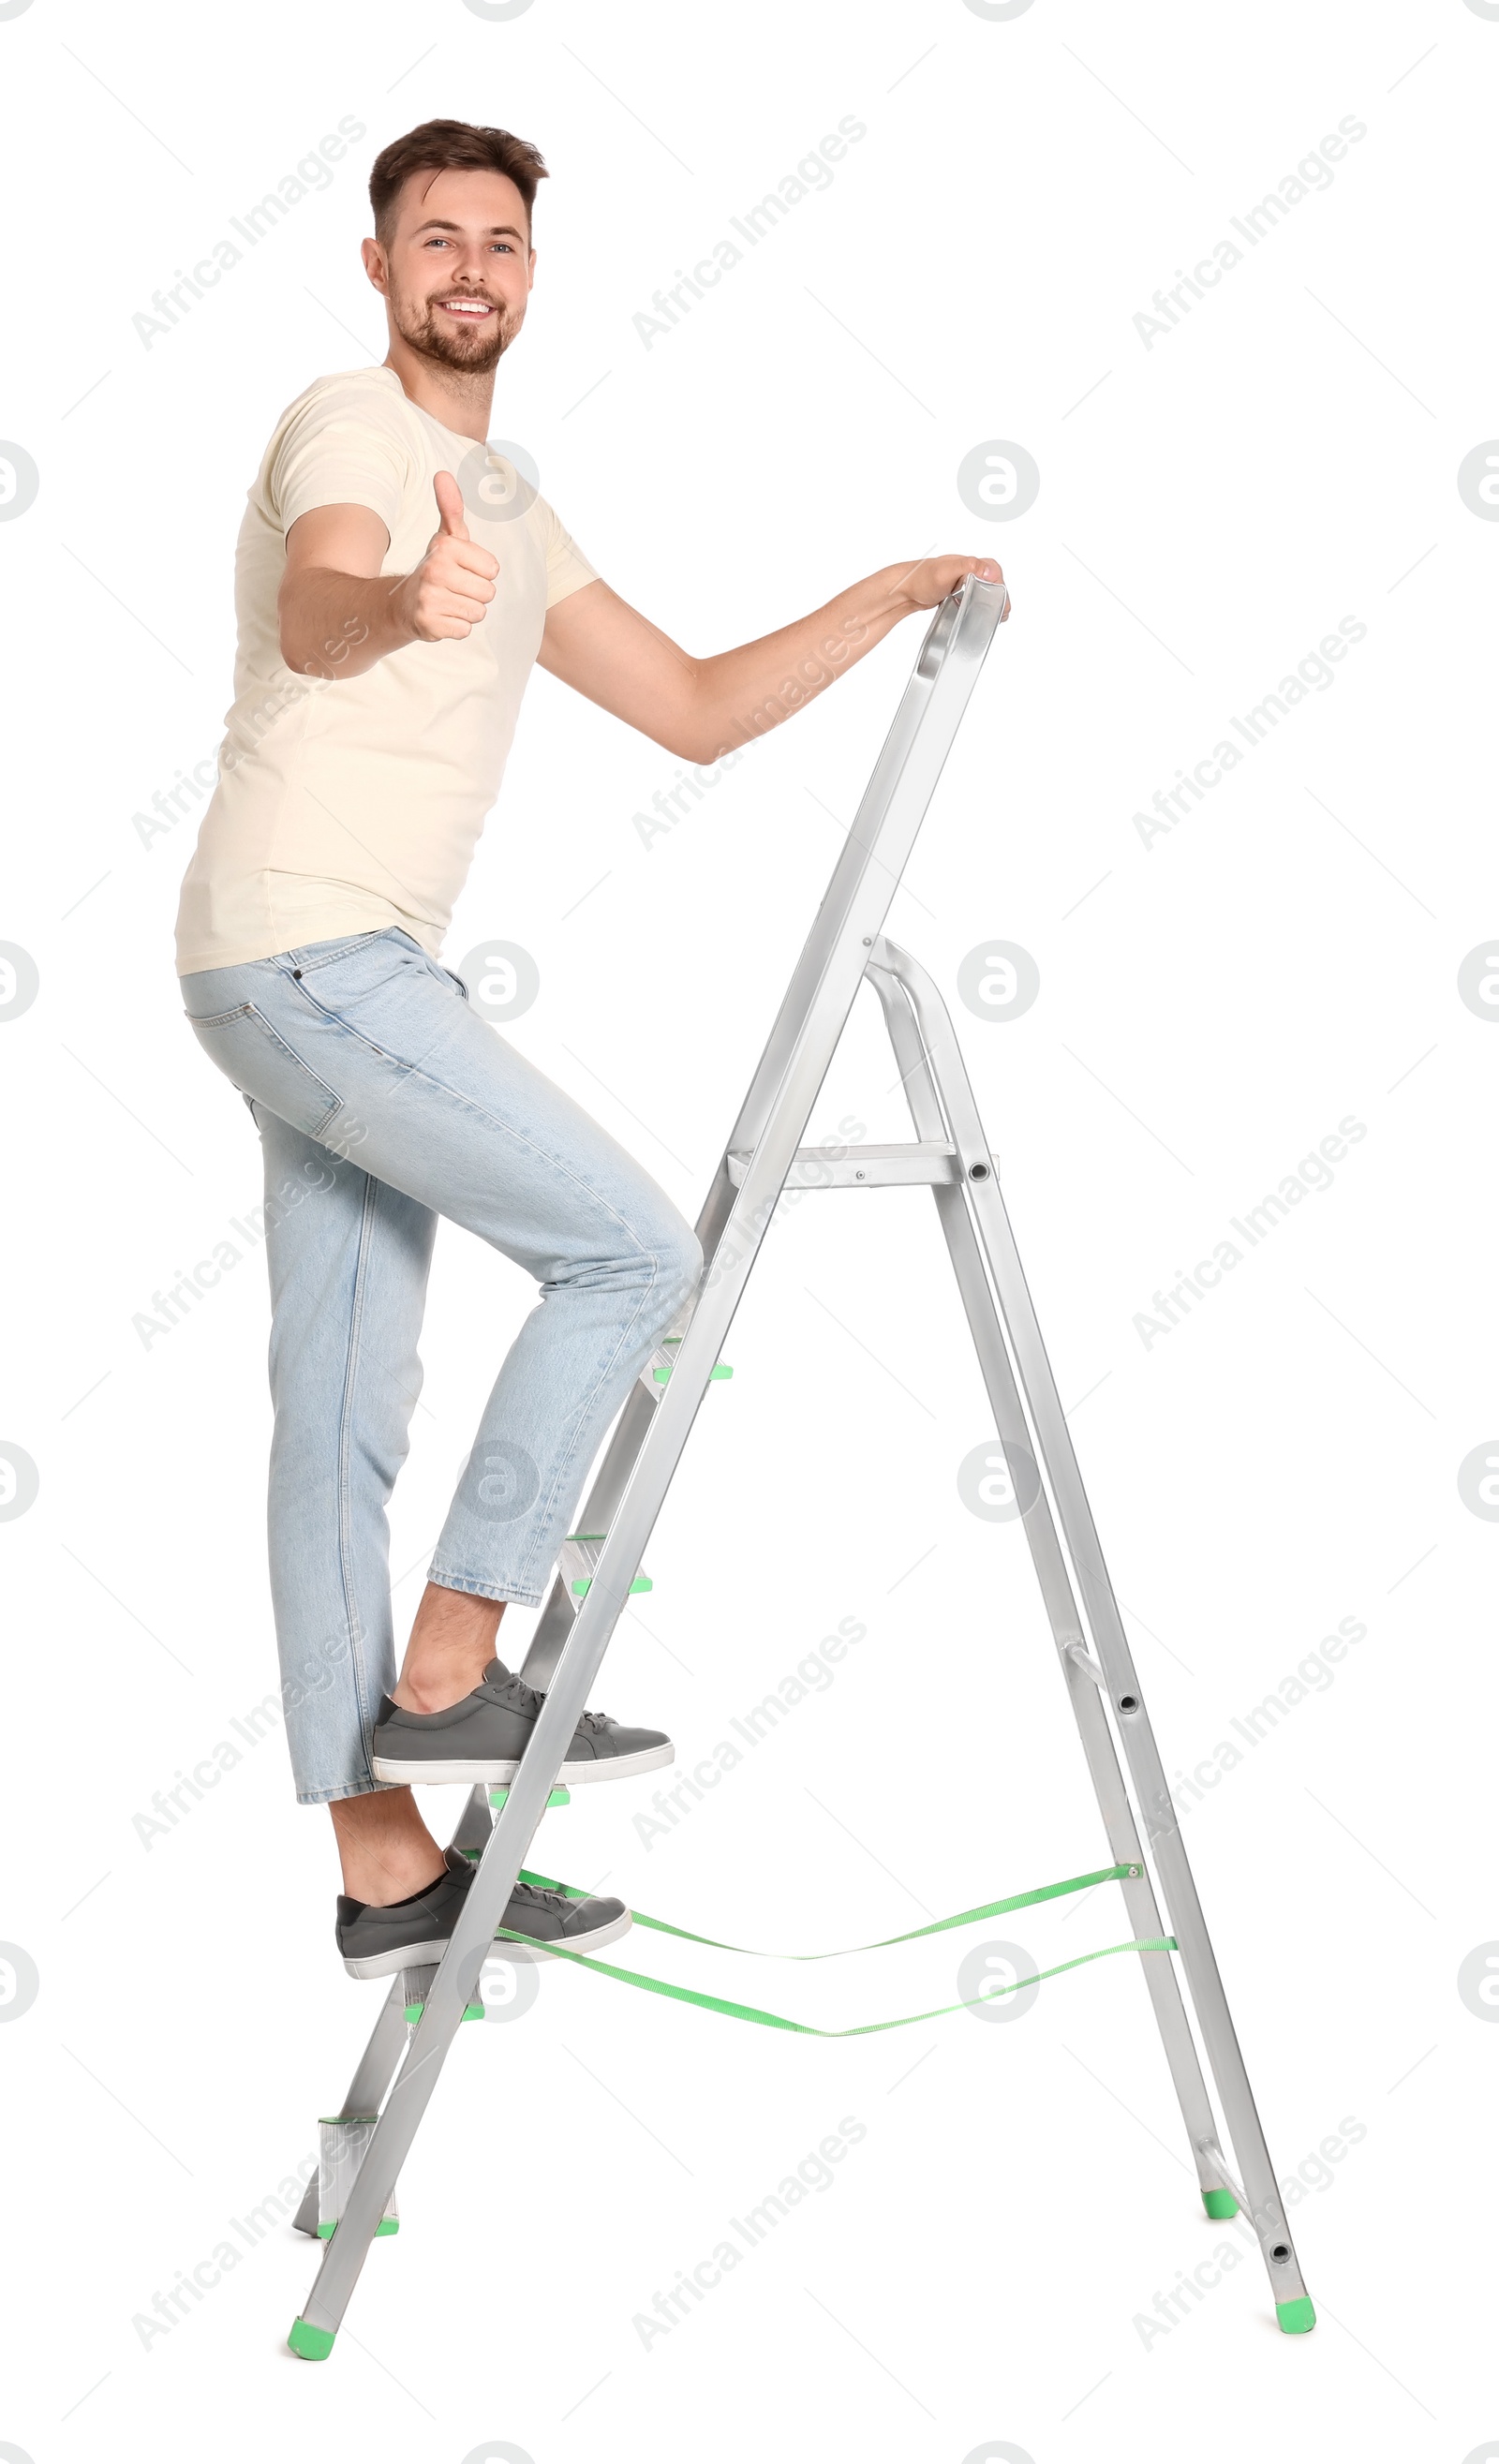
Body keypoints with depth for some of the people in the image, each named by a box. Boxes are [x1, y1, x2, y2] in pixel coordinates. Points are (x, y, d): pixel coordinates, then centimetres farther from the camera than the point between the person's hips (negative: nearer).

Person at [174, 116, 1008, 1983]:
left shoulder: (503, 511, 22)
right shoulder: (352, 431, -7)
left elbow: (697, 710, 22)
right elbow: (314, 612, -32)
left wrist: (885, 599, 15)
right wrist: (398, 605, -55)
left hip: (336, 975, 9)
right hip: (308, 951, -9)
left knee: (343, 1418, 7)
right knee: (630, 1249, -10)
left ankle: (386, 1871, 12)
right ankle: (447, 1677, -4)